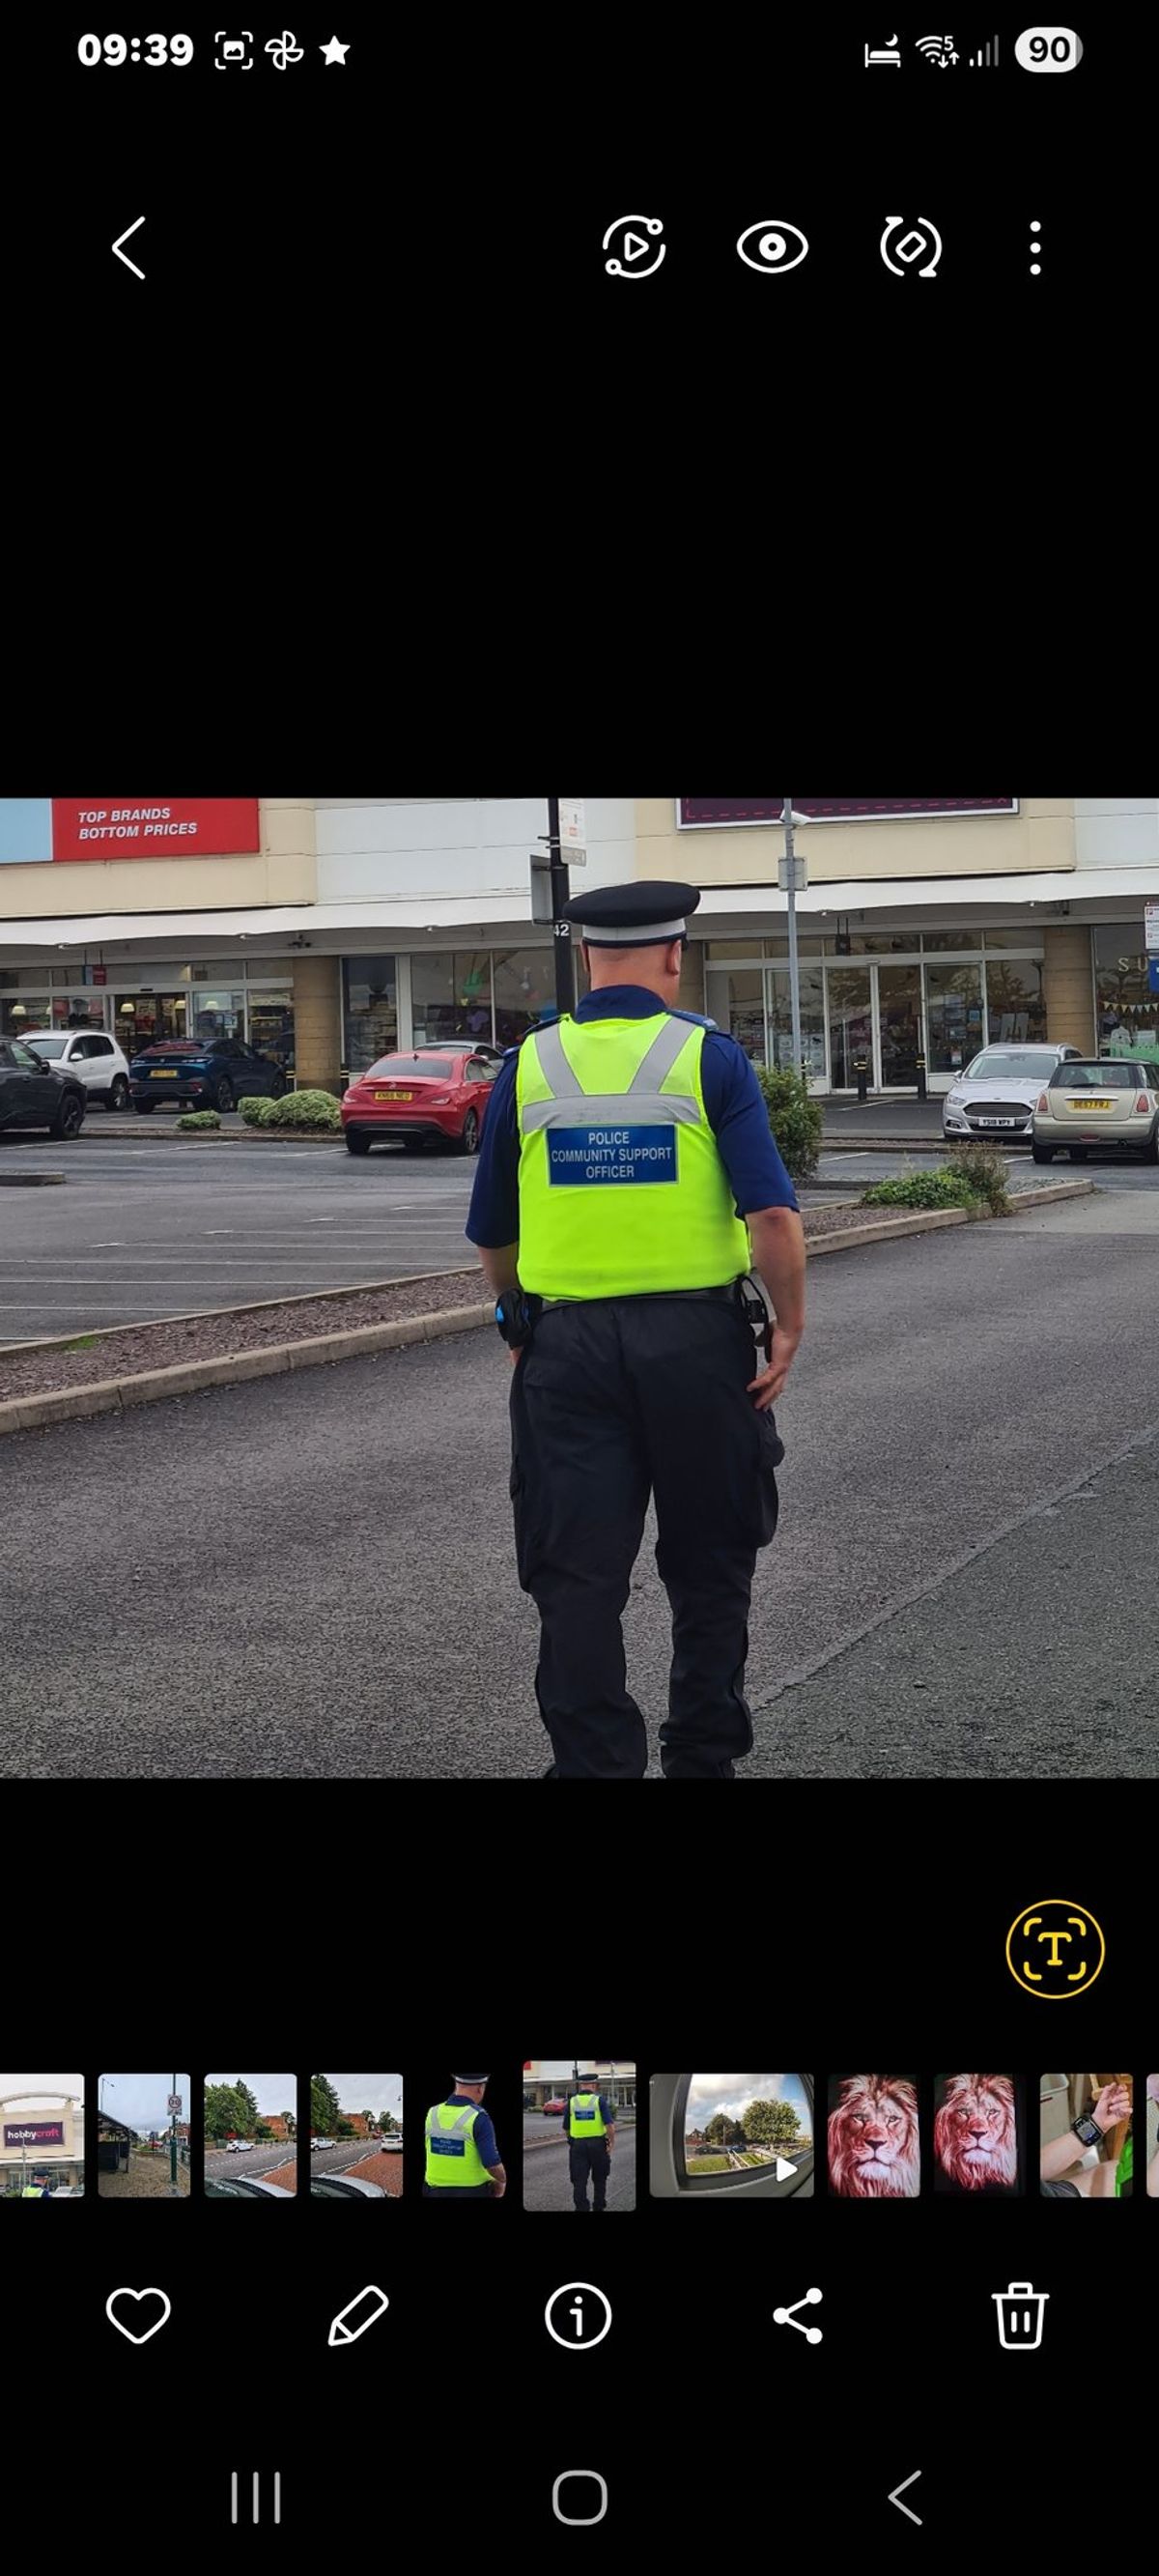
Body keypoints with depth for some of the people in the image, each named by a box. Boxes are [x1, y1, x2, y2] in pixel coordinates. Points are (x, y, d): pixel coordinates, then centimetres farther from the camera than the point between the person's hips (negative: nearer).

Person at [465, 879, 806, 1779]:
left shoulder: (529, 1065, 3)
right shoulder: (709, 1057, -4)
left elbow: (491, 1235, 11)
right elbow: (774, 1213, -14)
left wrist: (521, 1318, 26)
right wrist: (790, 1327, -3)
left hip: (567, 1345, 1)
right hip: (697, 1339, -1)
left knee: (577, 1576, 6)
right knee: (709, 1568, 15)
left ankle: (592, 1759, 6)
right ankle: (702, 1754, 23)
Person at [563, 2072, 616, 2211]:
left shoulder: (571, 2102, 2)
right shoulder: (600, 2101, -5)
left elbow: (566, 2128, 8)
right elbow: (609, 2125, -13)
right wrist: (612, 2142, -1)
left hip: (577, 2146, 1)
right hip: (598, 2145, -1)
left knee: (579, 2181, 1)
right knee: (599, 2179, 16)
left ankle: (581, 2207, -9)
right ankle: (598, 2207, 23)